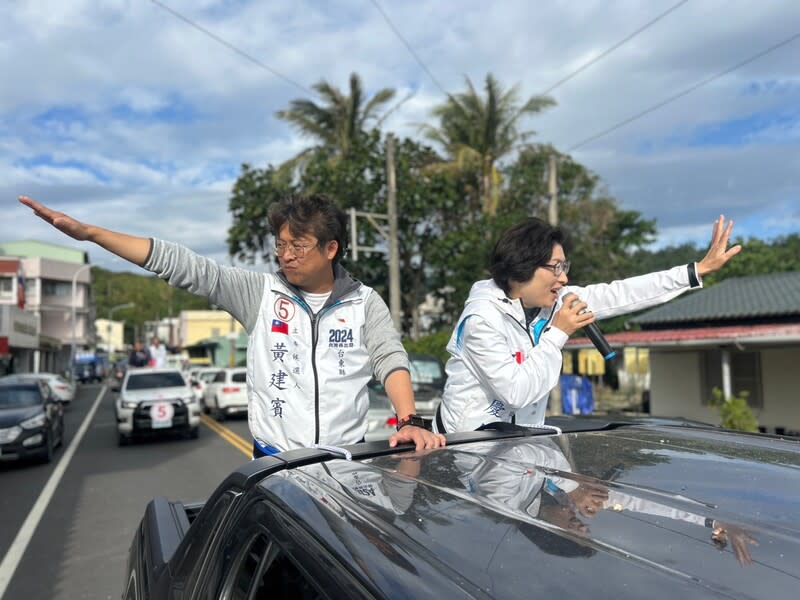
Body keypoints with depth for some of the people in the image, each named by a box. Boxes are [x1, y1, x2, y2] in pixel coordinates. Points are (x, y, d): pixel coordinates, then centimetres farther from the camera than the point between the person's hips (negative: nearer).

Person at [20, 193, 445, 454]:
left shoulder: (365, 303, 0)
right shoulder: (260, 293, -1)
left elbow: (391, 359, -8)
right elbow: (181, 265, -5)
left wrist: (408, 420, -26)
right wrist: (87, 232, -10)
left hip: (346, 459, 0)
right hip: (274, 461, 1)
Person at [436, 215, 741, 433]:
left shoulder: (552, 300, -3)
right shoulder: (482, 319, -24)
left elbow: (619, 294, -4)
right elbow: (517, 392, -27)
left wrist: (699, 269, -4)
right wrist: (558, 334, -21)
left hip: (522, 436, 7)